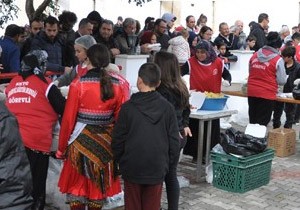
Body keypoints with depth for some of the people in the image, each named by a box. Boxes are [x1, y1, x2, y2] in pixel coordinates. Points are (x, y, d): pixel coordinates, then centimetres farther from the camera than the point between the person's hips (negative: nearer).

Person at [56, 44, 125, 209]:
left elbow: (68, 118, -10)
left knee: (77, 184, 11)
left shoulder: (78, 84, -13)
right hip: (105, 142, 3)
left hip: (81, 140, -3)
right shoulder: (116, 85, -4)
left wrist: (61, 148, 1)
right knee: (99, 184, 17)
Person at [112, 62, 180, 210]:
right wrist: (171, 164, 12)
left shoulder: (128, 107, -10)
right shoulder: (167, 107, -4)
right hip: (157, 168, 2)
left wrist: (119, 160, 11)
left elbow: (118, 139, -5)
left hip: (132, 167, -1)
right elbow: (174, 140, 0)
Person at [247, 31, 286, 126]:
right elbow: (281, 81, -6)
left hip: (252, 92, 5)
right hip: (267, 94, -5)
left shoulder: (255, 55, 5)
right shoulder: (278, 59, -9)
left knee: (252, 121, 15)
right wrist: (286, 77, 14)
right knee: (262, 123, 4)